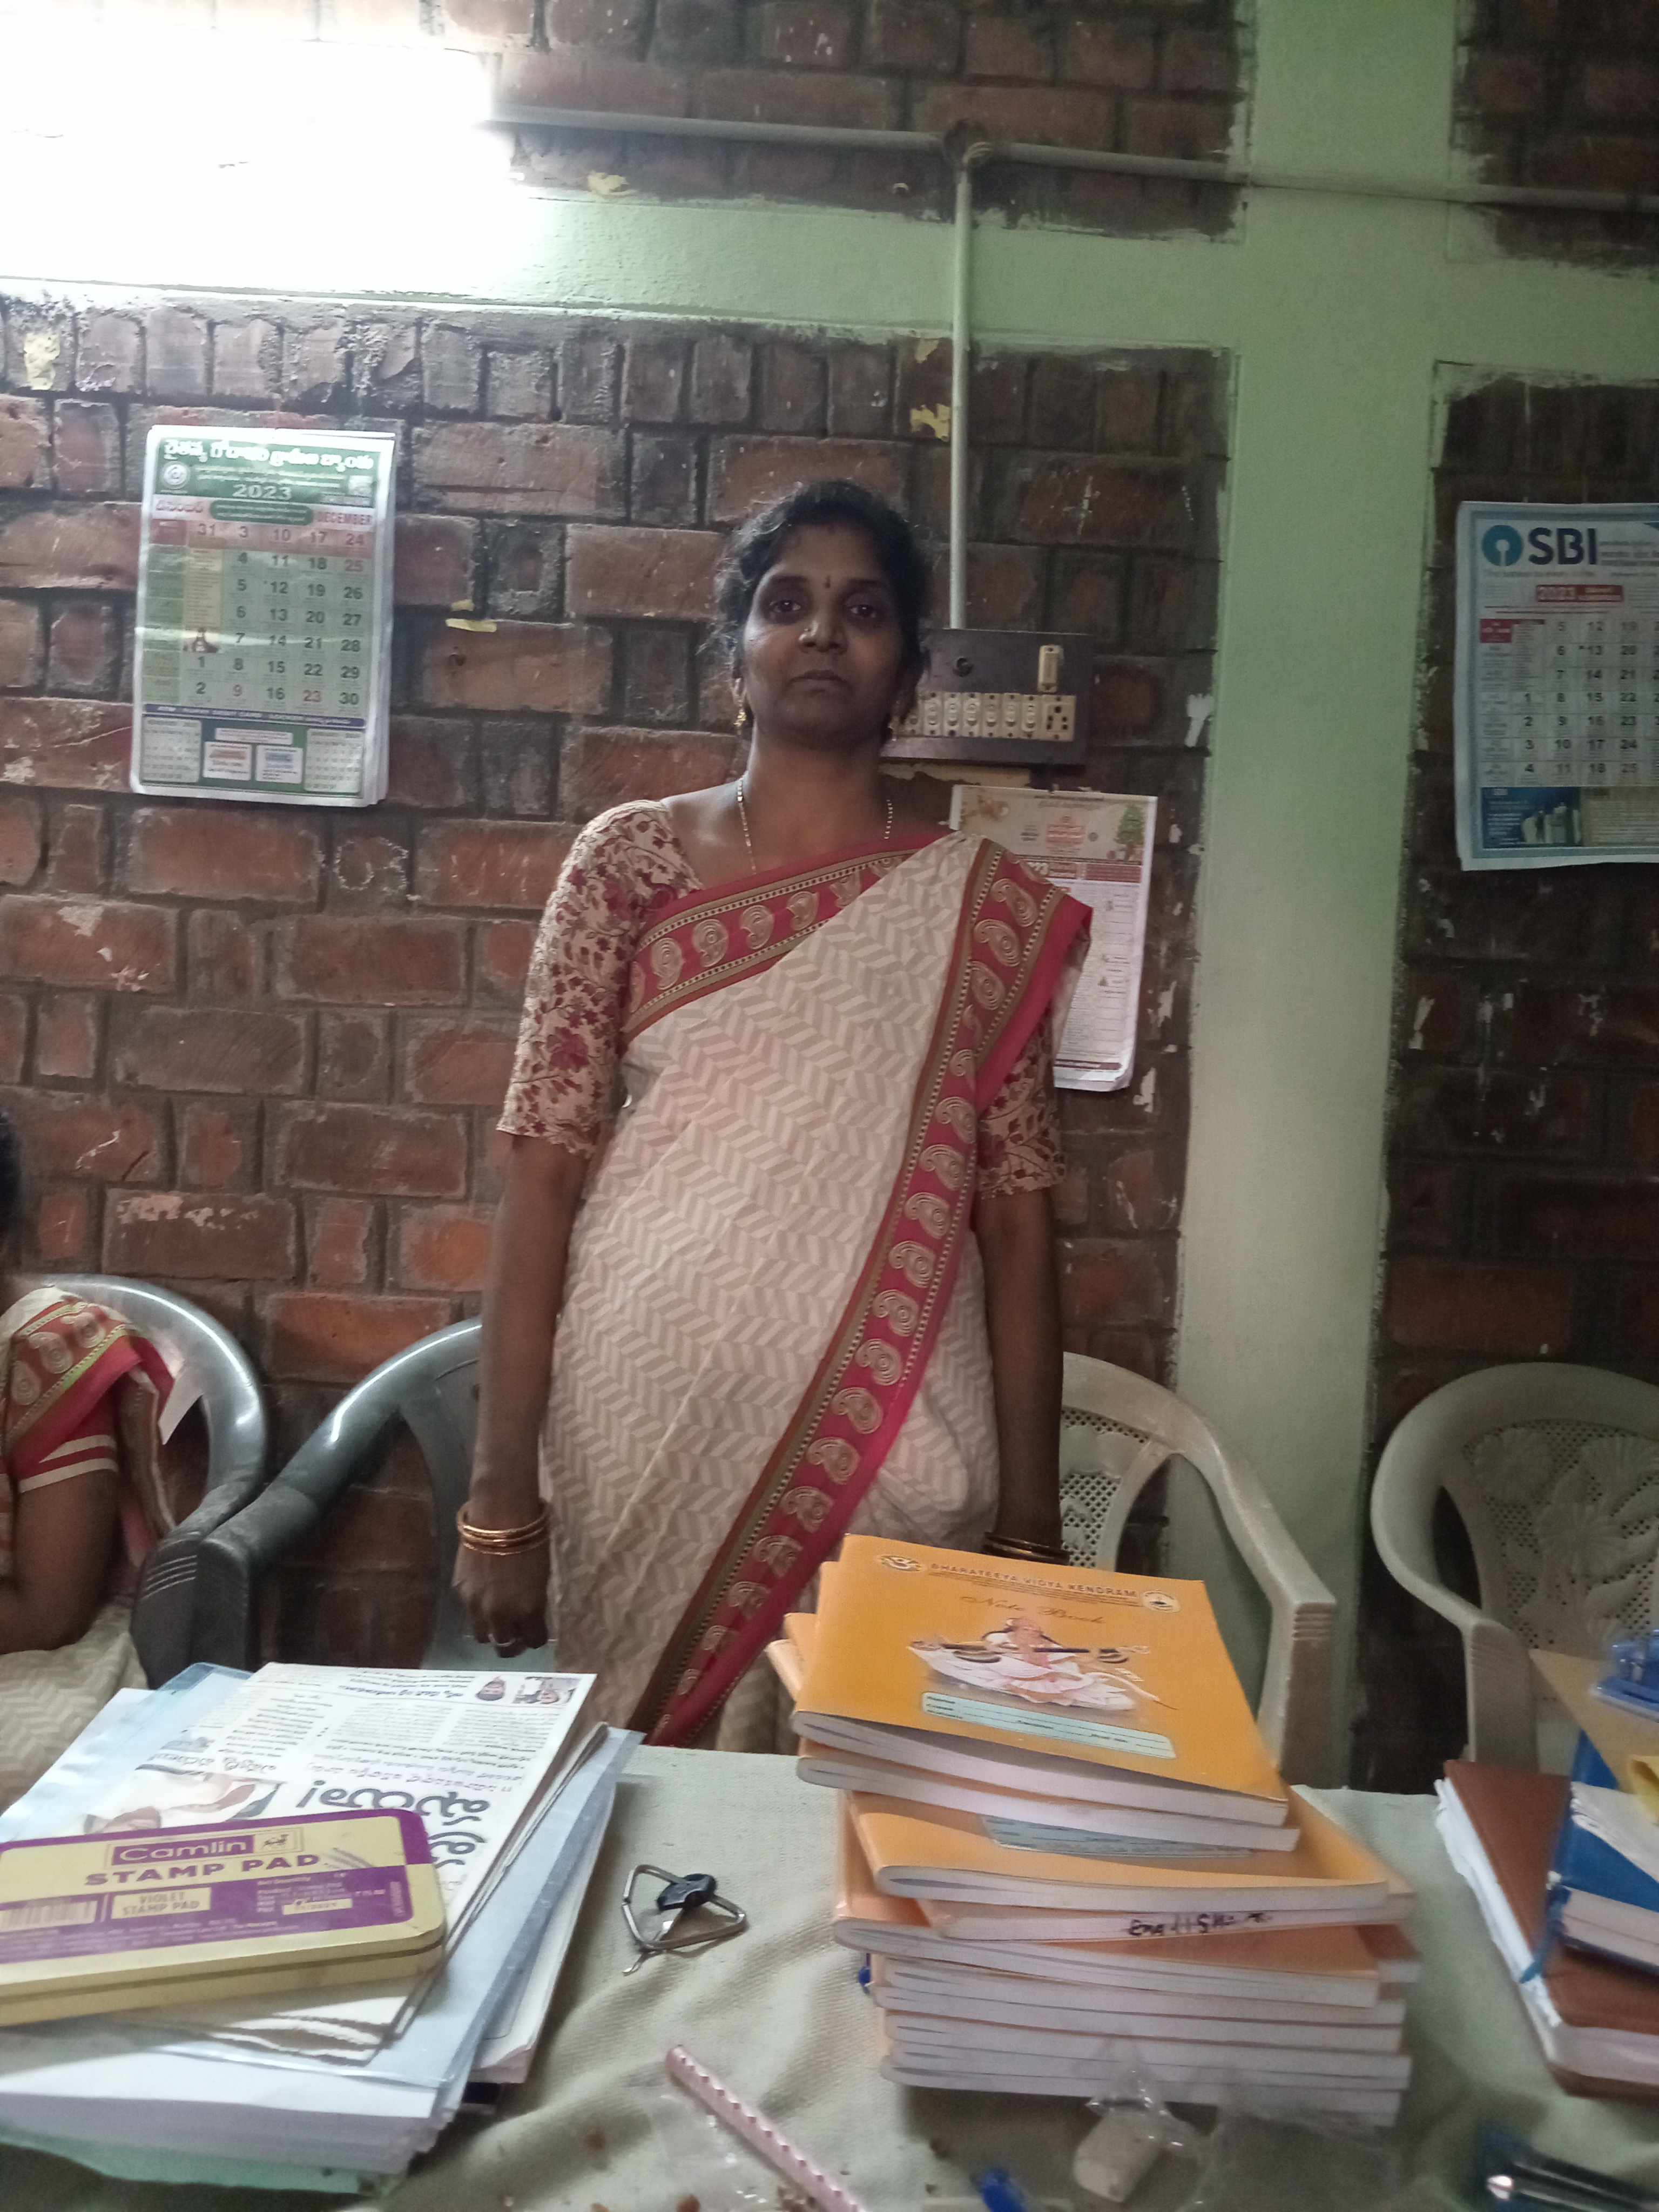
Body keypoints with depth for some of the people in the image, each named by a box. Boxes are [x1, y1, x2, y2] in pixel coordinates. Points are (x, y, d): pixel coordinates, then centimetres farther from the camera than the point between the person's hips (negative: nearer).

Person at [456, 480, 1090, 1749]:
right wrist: (501, 1501, -4)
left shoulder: (987, 908, 2)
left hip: (887, 1453, 0)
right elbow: (542, 1177, -1)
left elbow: (1017, 1223, 3)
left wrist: (1031, 1530, 2)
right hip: (642, 1424, 0)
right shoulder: (631, 861, 1)